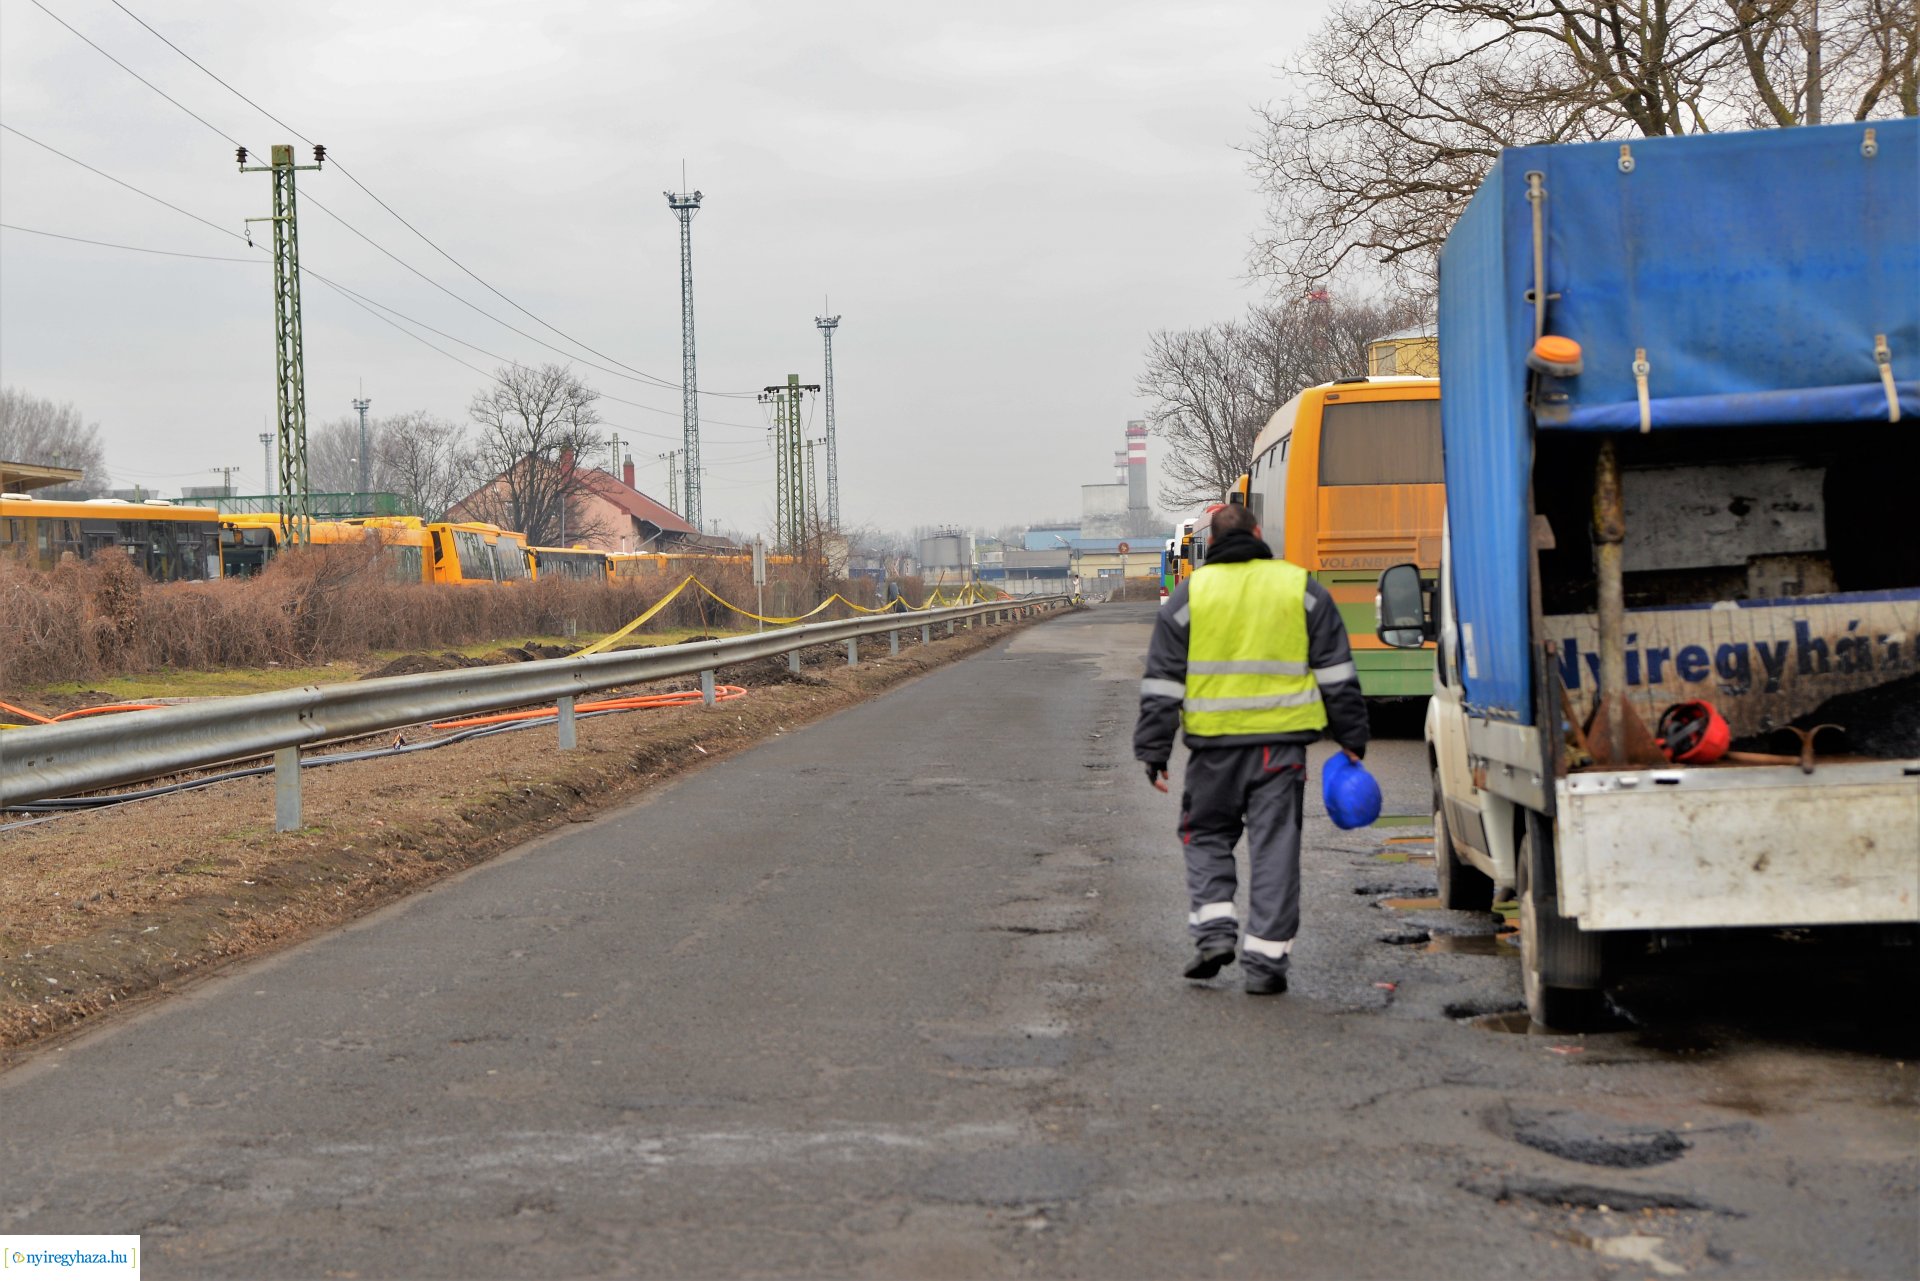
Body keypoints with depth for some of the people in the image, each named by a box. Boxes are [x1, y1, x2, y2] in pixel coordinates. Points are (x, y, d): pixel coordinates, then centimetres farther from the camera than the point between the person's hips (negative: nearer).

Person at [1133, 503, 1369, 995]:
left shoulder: (1189, 595, 4)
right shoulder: (1302, 590, 6)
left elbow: (1162, 682, 2)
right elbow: (1337, 675, 7)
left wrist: (1153, 751, 5)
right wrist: (1351, 739, 12)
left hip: (1214, 742, 0)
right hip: (1282, 740, 0)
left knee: (1206, 835, 15)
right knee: (1275, 844, 3)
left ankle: (1213, 929, -1)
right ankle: (1265, 956, 1)